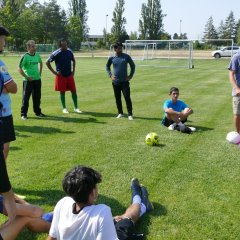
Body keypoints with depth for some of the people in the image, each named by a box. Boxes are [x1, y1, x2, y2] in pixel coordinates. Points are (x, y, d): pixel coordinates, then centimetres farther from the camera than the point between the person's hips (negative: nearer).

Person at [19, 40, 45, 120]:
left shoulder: (37, 55, 4)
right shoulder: (25, 56, -13)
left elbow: (40, 63, 25)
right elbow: (20, 69, -13)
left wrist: (40, 73, 15)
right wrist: (27, 77, -15)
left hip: (37, 79, 6)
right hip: (28, 80, -6)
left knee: (37, 97, 14)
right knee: (26, 97, -1)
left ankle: (38, 112, 27)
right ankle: (23, 114, 8)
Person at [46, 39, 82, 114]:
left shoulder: (69, 51, -1)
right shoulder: (56, 54, -13)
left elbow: (73, 61, 17)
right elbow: (47, 62, -7)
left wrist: (73, 70, 9)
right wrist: (54, 72, -9)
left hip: (69, 75, 4)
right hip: (61, 76, -4)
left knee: (74, 91, 3)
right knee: (62, 92, 4)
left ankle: (76, 108, 12)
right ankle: (64, 108, 17)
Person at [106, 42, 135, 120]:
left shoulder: (126, 56, -3)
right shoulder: (112, 58, 1)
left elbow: (132, 65, 8)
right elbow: (107, 66, 19)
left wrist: (131, 75, 0)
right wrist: (110, 75, 7)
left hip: (125, 81, -2)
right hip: (115, 82, 2)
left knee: (127, 98, -8)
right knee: (117, 98, 9)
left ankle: (130, 114, -2)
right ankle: (120, 113, 23)